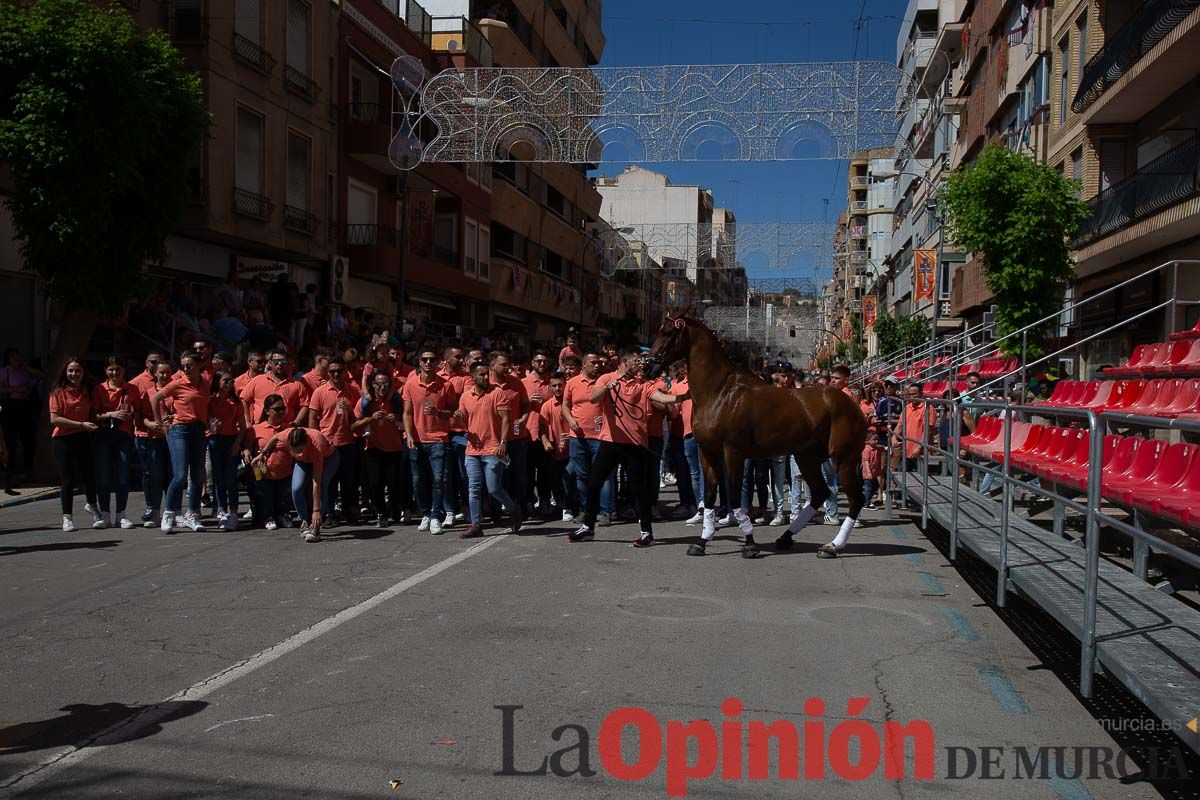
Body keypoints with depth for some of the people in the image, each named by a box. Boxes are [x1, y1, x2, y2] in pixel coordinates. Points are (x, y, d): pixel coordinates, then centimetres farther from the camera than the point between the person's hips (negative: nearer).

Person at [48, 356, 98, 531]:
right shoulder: (59, 391, -5)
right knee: (67, 479, 2)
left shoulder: (86, 391, 8)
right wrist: (81, 424, -16)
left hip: (83, 438, 3)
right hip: (62, 439, -3)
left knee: (90, 474, -1)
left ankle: (92, 505, 27)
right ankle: (67, 517, 15)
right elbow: (54, 419, -12)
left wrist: (93, 425, 3)